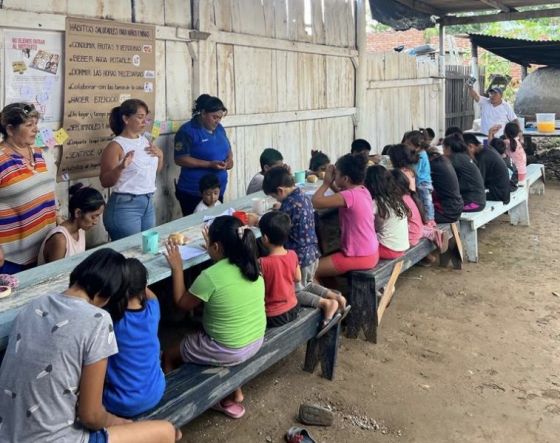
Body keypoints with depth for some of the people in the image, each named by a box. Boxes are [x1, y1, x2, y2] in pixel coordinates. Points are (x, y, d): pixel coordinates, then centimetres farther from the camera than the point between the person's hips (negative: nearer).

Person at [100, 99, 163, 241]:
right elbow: (105, 182, -14)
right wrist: (121, 167, -30)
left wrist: (160, 156, 3)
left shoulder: (145, 141, 9)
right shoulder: (116, 146, -12)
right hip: (125, 205, -7)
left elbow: (154, 170, 22)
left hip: (148, 203, 7)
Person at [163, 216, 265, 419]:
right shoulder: (251, 265, -6)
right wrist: (214, 250, 23)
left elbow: (182, 303, -8)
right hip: (256, 342, 7)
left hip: (227, 351, -7)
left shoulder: (210, 276, -25)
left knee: (169, 355, 14)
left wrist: (177, 268, -3)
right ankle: (235, 392, 37)